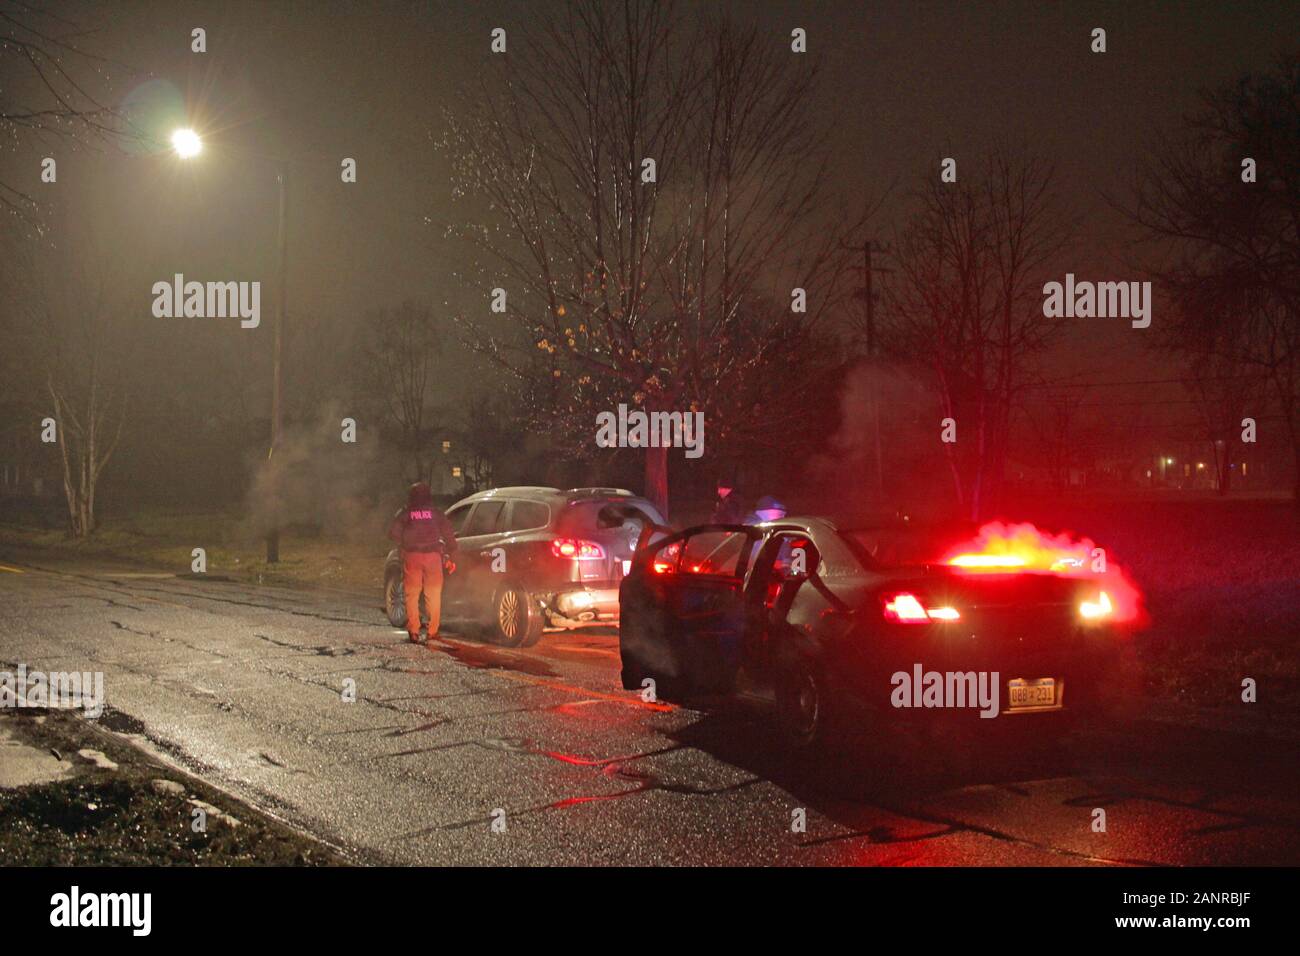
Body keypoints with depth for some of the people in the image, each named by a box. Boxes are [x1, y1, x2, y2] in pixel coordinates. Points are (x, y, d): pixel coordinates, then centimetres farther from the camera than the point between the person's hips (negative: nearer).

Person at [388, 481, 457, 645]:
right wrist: (449, 556, 9)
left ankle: (413, 631, 0)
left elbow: (393, 532, -5)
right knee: (433, 595, 7)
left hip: (411, 556, -1)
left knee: (412, 595, 6)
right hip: (433, 555, 1)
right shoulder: (435, 512, 7)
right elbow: (448, 534, 4)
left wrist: (403, 545, 10)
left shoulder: (405, 513, 4)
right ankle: (432, 631, 4)